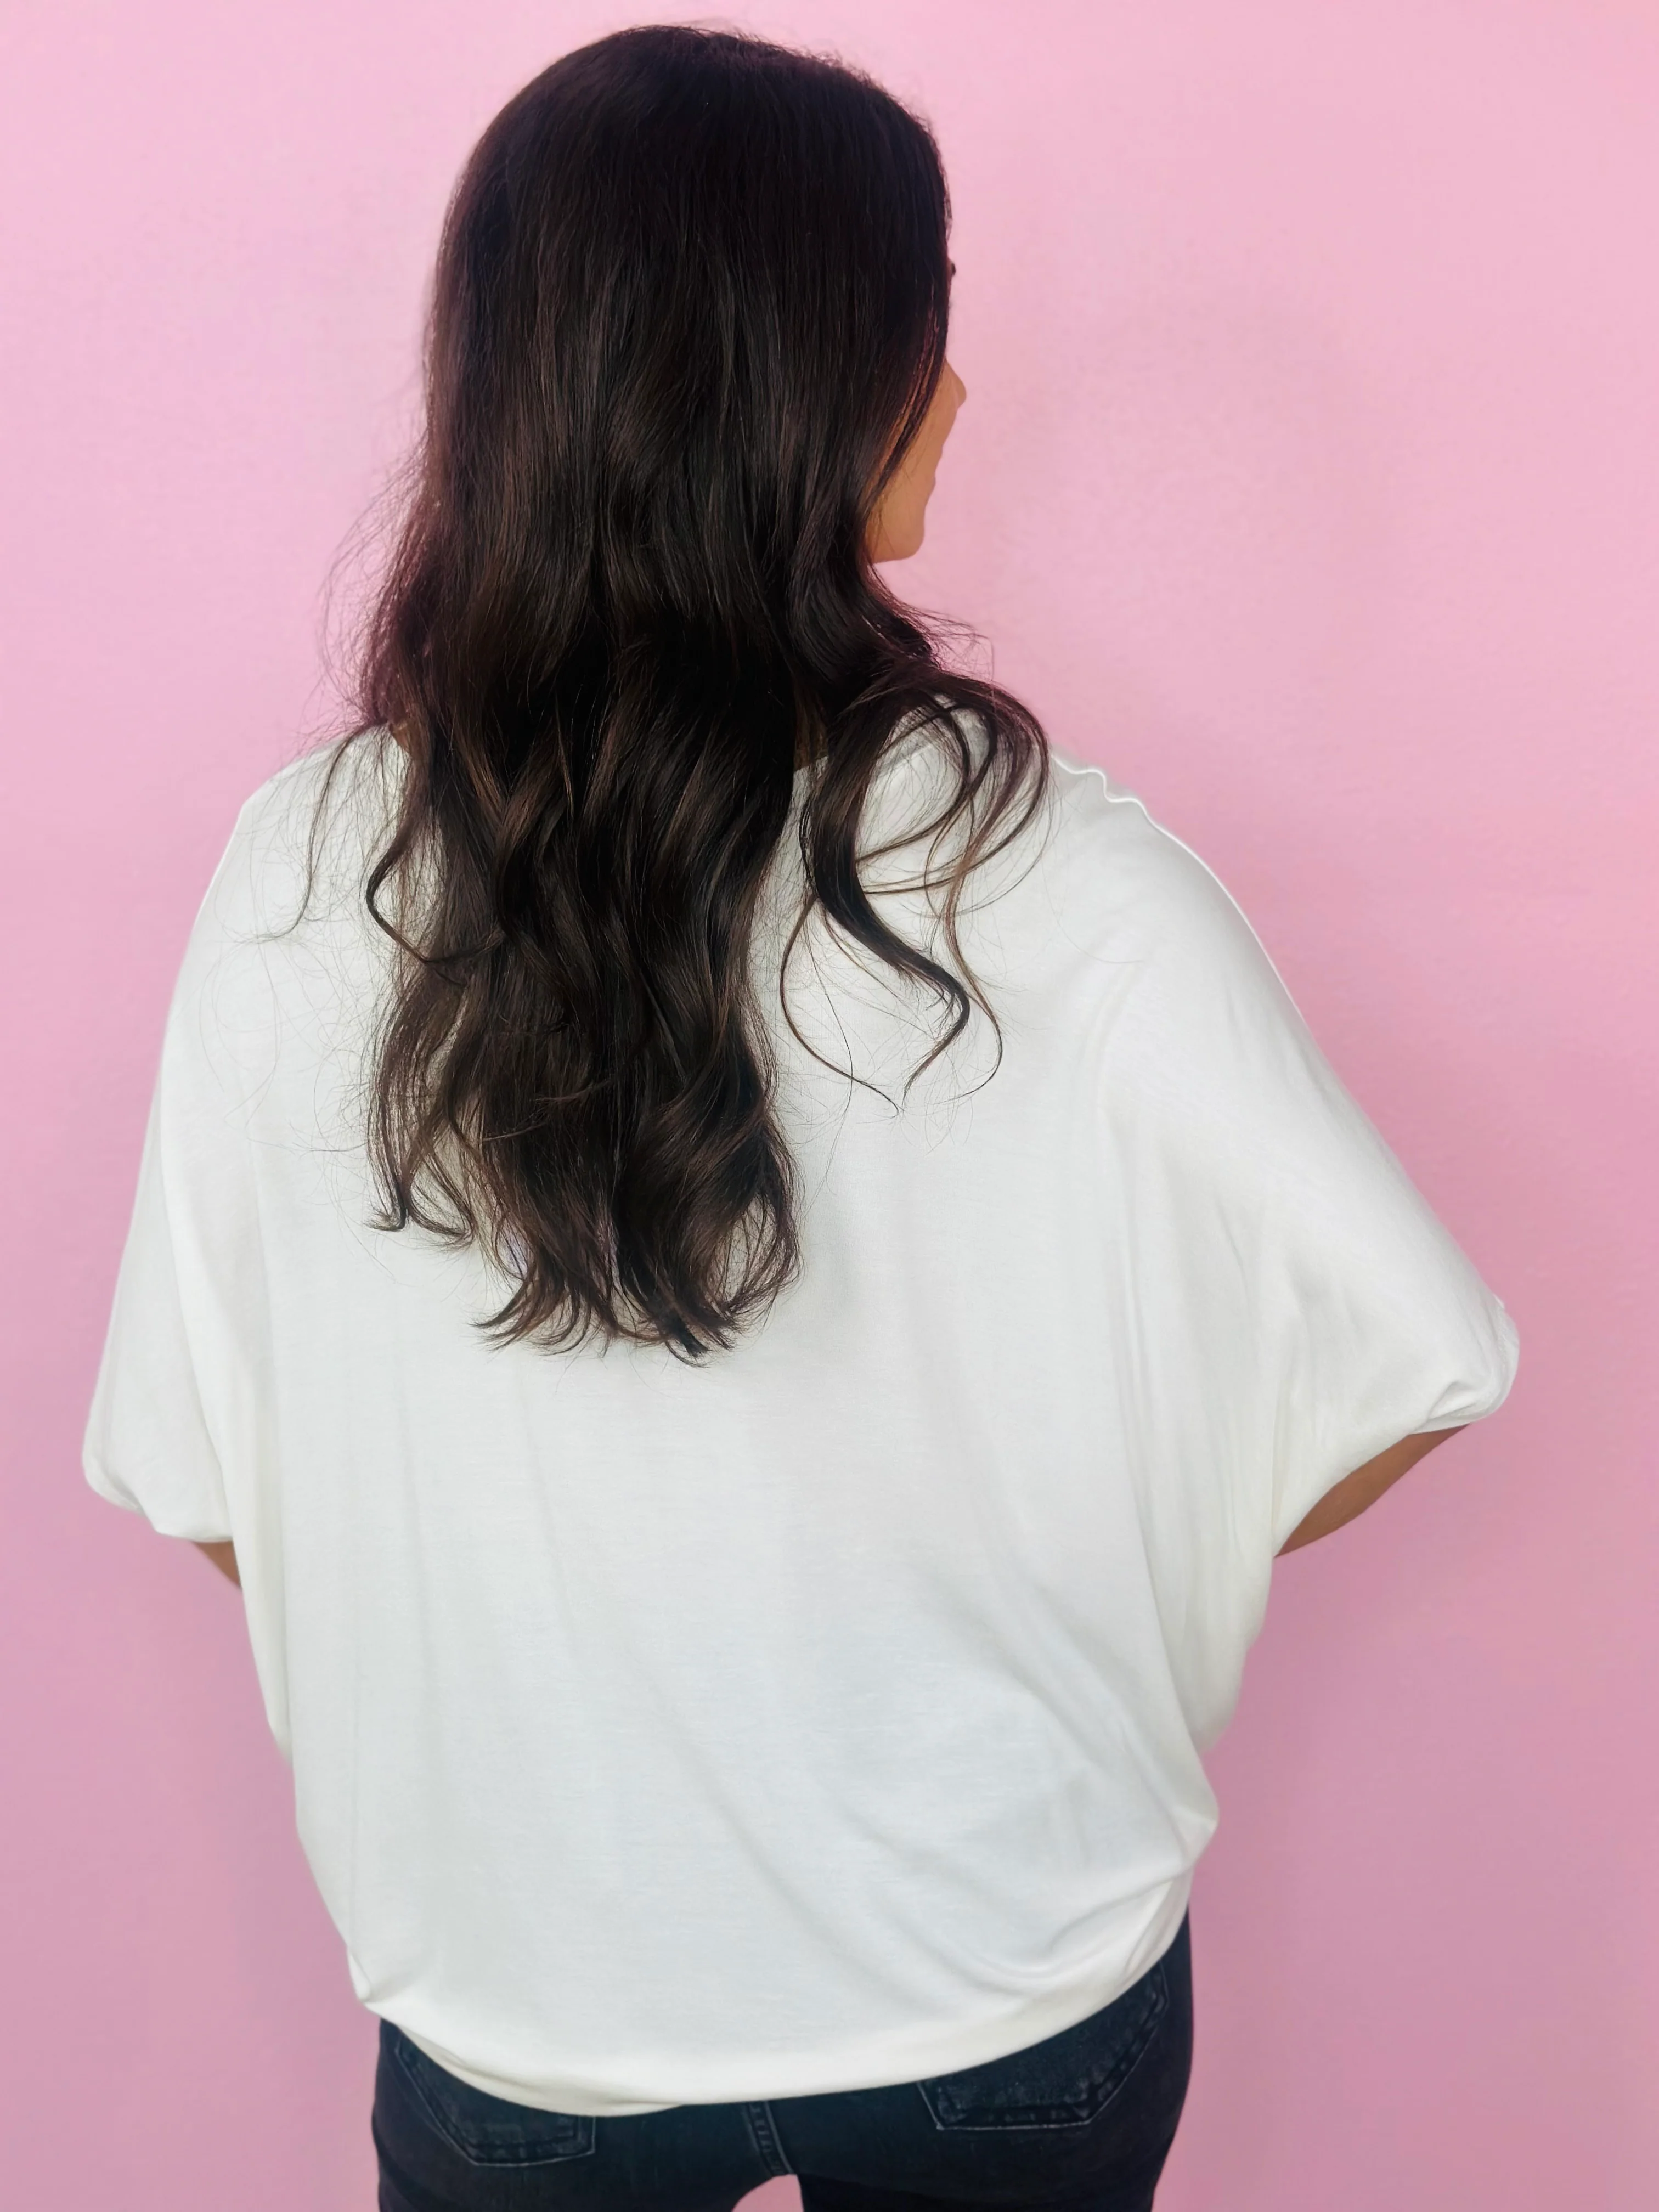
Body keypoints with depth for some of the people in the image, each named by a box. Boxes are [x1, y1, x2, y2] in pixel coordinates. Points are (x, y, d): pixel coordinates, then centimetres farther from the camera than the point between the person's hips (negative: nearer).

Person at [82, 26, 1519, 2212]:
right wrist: (1106, 1558, 3)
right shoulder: (1056, 880, -22)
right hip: (1020, 2000, 0)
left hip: (520, 2012, 1)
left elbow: (203, 1483, -9)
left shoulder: (302, 881, -17)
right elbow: (1413, 1357, -15)